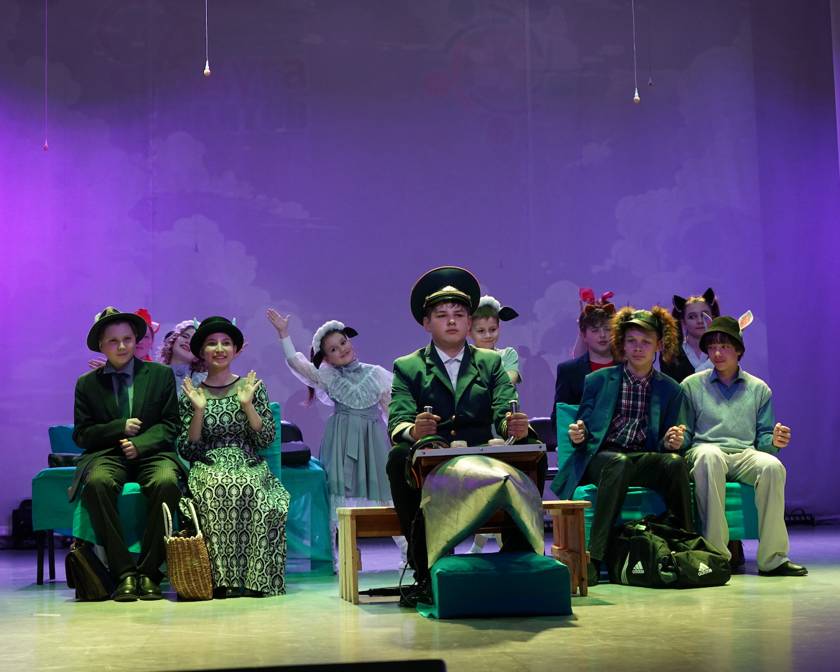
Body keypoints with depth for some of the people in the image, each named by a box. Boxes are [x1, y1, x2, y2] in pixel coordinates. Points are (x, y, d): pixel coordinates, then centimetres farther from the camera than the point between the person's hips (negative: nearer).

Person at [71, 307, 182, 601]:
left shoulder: (161, 375, 10)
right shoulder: (86, 384, 12)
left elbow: (169, 425, 5)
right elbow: (81, 434, 9)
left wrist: (139, 443, -12)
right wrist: (120, 428, -7)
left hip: (151, 453, 0)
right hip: (107, 455, 1)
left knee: (166, 483, -35)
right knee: (97, 483, -35)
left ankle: (149, 571, -25)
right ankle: (123, 572, -30)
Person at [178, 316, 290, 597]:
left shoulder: (252, 387, 12)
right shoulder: (191, 394, 12)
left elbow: (266, 439, 4)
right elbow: (187, 450, 5)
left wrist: (247, 404, -7)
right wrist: (199, 411, -6)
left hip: (250, 468, 0)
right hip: (208, 470, 0)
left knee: (252, 490, -35)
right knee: (218, 488, -36)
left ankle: (255, 578, -27)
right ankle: (221, 579, -29)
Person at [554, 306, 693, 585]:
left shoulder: (671, 390, 16)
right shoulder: (598, 381, 13)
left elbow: (667, 445, 14)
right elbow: (583, 431, 14)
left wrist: (672, 443, -11)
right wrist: (578, 435, -11)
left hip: (644, 460, 2)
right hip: (600, 457, -2)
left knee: (675, 461, -32)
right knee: (619, 463, -38)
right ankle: (594, 558, -43)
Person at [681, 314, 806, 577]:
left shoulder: (759, 389, 18)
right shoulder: (692, 385, 14)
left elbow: (762, 438, 15)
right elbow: (685, 435, 11)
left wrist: (773, 441, -8)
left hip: (745, 456, 2)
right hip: (704, 453, -2)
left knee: (772, 465, -33)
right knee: (710, 455, -39)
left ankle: (772, 558, -28)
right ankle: (716, 552, -39)